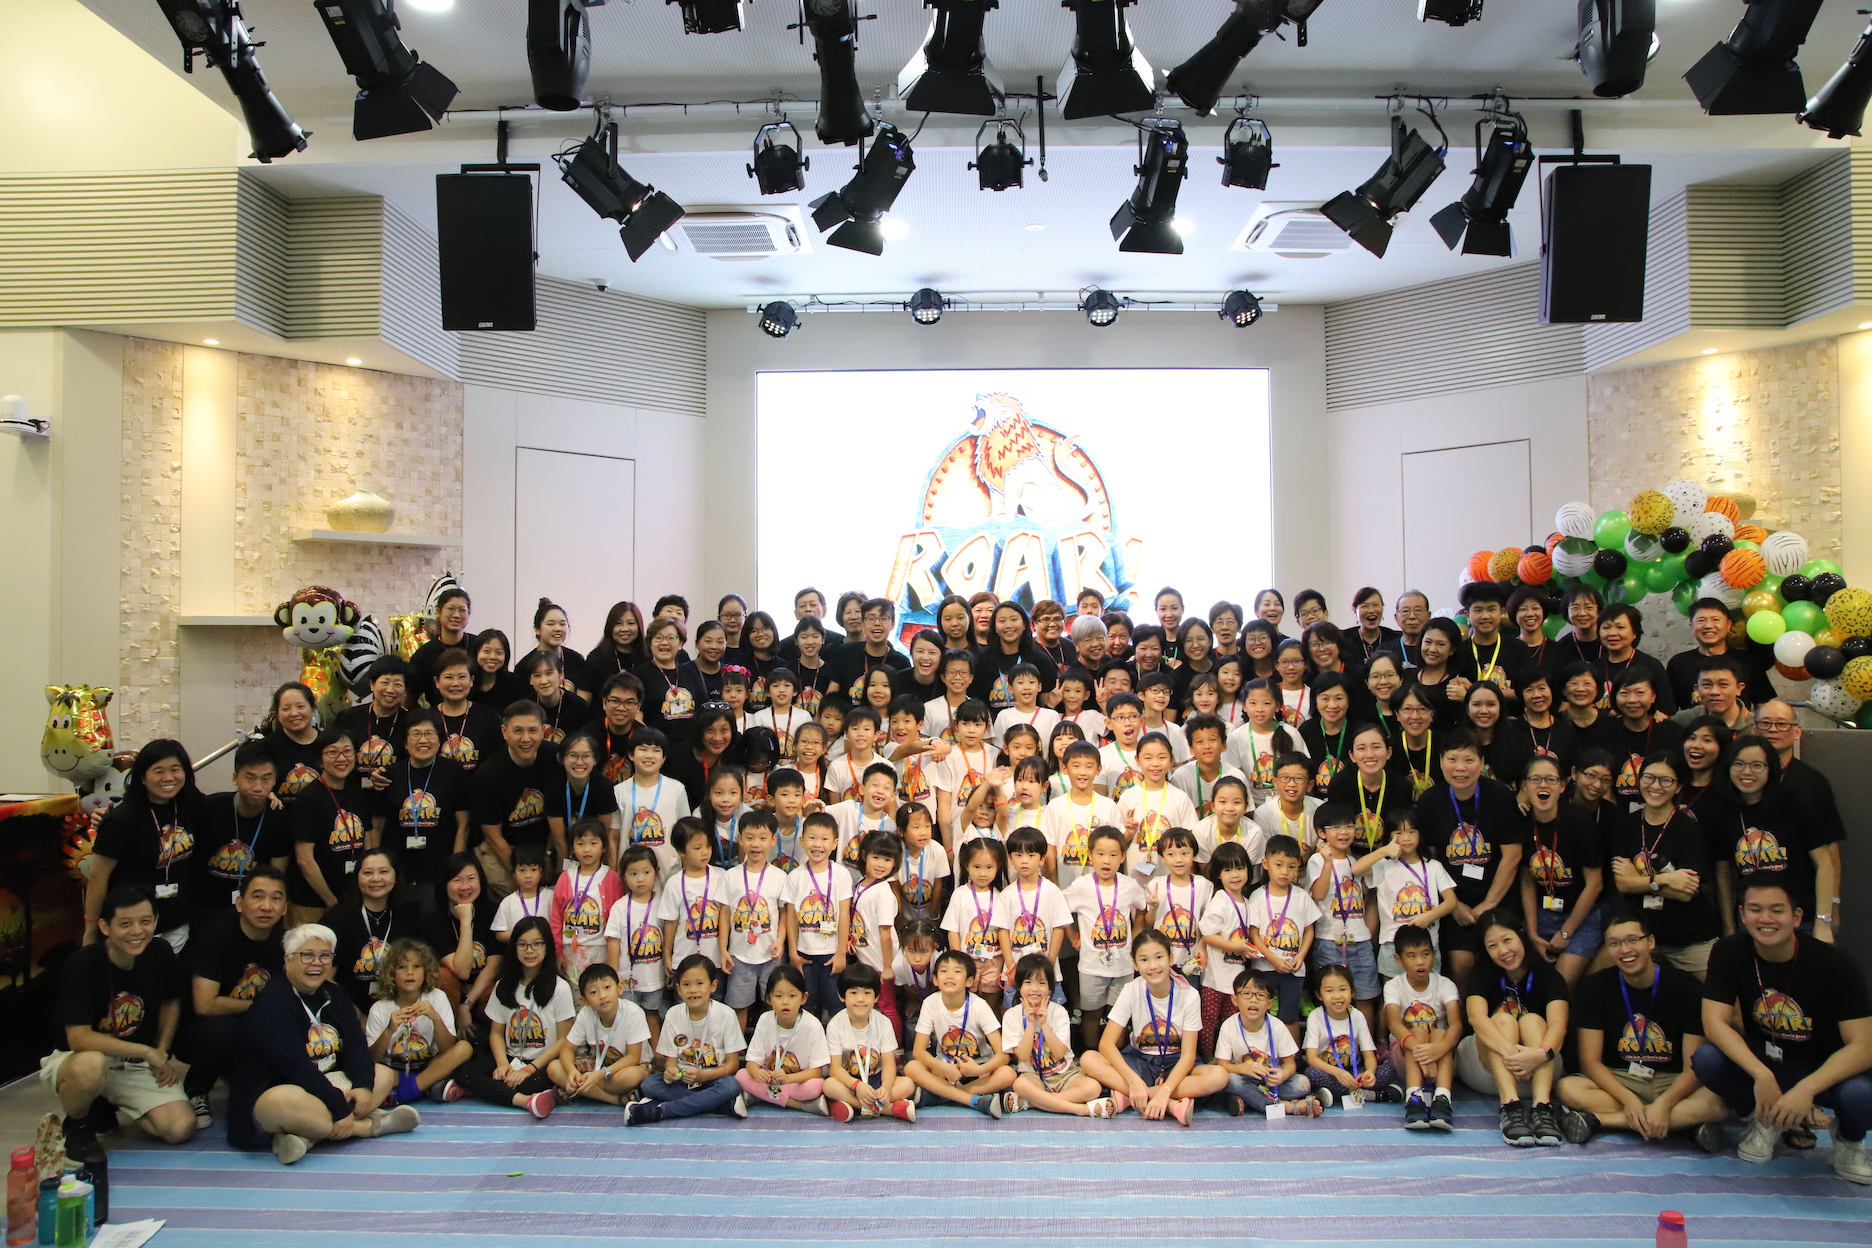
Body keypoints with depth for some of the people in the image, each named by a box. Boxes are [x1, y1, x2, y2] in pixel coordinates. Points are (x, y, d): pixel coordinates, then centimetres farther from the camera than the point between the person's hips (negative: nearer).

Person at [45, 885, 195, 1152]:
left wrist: (162, 1054, 1)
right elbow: (79, 1039, -25)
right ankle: (77, 1123, -4)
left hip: (137, 1067, 4)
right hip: (78, 1060, -4)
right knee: (90, 1066, -41)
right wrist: (146, 1051, -21)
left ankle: (105, 1108, 14)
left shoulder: (161, 955, -8)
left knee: (181, 1128, -17)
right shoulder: (82, 965, -20)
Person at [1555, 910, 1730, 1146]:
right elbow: (1590, 1060, -6)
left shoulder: (1687, 988, -6)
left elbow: (1695, 1067, -11)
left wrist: (1664, 1103, -30)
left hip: (1673, 1085, 0)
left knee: (1721, 1101, -33)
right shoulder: (1595, 987, -3)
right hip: (1617, 1083, 0)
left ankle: (1597, 1120, -31)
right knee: (1569, 1089, -31)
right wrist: (1628, 1099, -25)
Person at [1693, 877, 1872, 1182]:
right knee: (1705, 1059, -29)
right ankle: (1759, 1119, 5)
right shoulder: (1729, 953, -14)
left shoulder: (1835, 965, -20)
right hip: (1762, 1062, 1)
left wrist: (1806, 1089, -38)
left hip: (1824, 1069, -1)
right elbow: (1715, 1023, -19)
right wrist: (1761, 1075, -35)